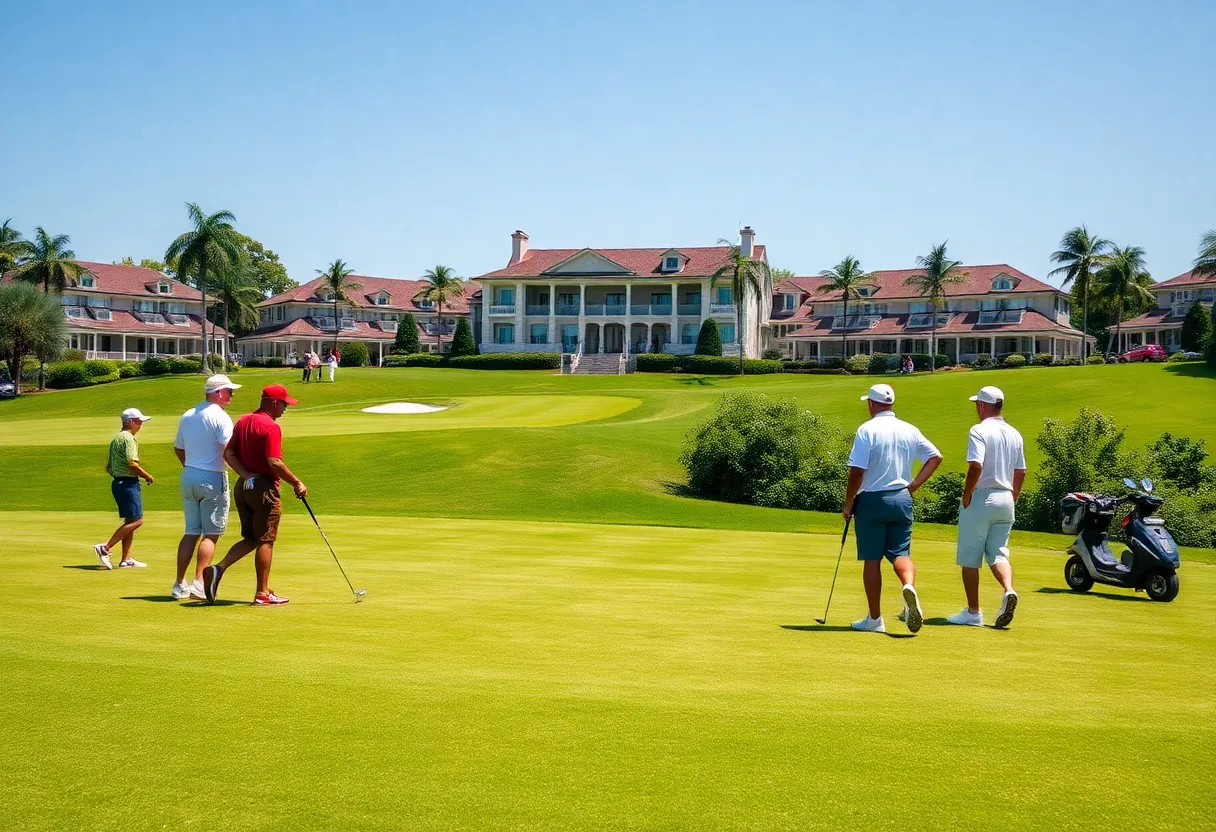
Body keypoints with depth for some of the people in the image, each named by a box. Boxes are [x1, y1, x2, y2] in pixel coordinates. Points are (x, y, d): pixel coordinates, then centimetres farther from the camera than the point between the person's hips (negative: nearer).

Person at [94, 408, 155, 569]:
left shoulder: (116, 438, 19)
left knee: (131, 521, 13)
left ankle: (126, 559, 12)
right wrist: (148, 476, -10)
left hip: (117, 482, 11)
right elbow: (132, 463, -22)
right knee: (136, 520, -11)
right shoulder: (128, 438, -12)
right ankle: (105, 548, -14)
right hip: (128, 483, -11)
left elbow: (108, 467, 21)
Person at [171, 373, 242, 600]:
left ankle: (179, 584, 11)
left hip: (188, 477, 7)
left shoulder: (187, 415, 12)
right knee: (211, 534, -2)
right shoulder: (220, 417, -12)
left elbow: (178, 449, 19)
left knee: (191, 532, 12)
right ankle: (199, 582, -9)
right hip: (212, 479, -7)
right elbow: (228, 451, -22)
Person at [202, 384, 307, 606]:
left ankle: (218, 568, -2)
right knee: (265, 541, 1)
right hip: (264, 488, -8)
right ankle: (262, 594, 6)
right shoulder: (271, 426, -15)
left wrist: (246, 475, -2)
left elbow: (228, 453, 6)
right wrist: (297, 483, -13)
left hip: (243, 487, 8)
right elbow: (274, 462, -23)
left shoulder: (243, 421, 11)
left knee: (250, 538, 16)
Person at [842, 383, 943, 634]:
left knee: (872, 559, 4)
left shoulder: (867, 430, -11)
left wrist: (848, 504, -3)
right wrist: (913, 486, 11)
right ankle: (909, 586, -26)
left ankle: (874, 618, 9)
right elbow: (935, 457, 11)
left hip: (872, 500, -4)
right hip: (902, 499, 4)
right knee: (901, 553, 6)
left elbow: (857, 472, -14)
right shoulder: (910, 430, 6)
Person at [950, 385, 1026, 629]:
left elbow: (976, 466, -23)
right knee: (998, 553, 10)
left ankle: (973, 612, 7)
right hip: (1005, 500, 6)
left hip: (981, 499, -6)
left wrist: (966, 495, -13)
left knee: (970, 557, 4)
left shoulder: (979, 431, -11)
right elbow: (1020, 473, 13)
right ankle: (1008, 590, -19)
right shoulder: (1014, 434, 11)